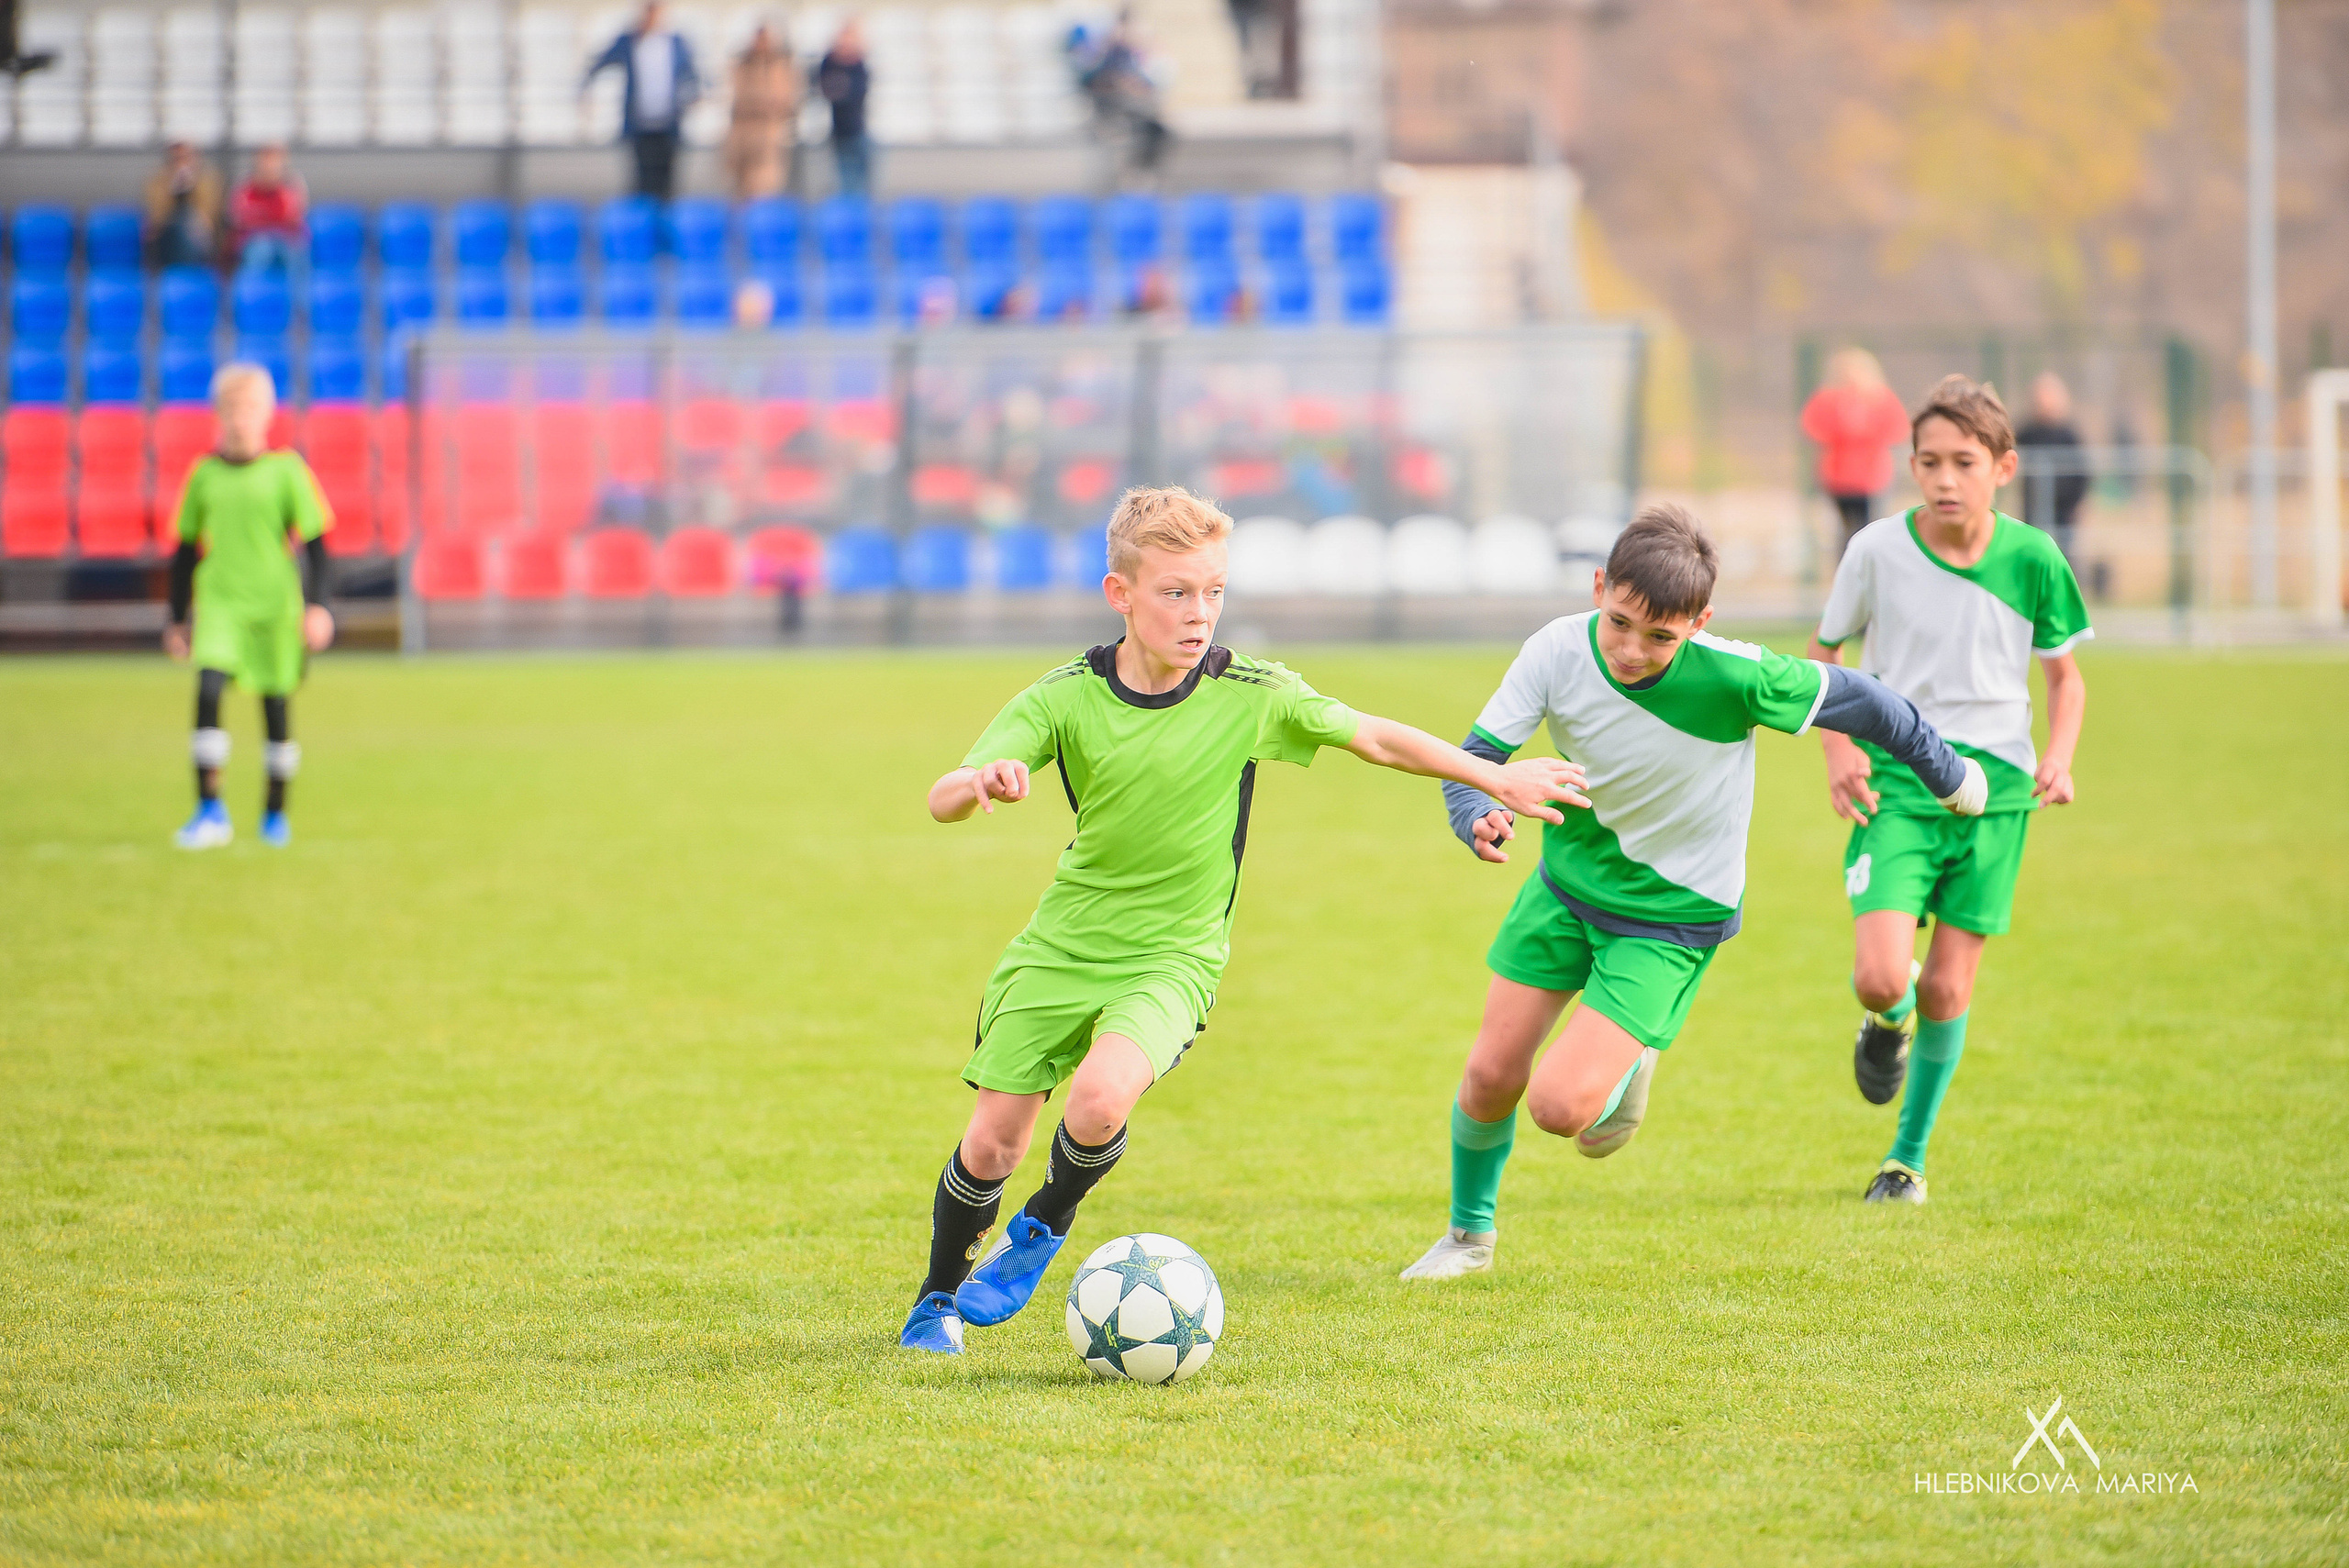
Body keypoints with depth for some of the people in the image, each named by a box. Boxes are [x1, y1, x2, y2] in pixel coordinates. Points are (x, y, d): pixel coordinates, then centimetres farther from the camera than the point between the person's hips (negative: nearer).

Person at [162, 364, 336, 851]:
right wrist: (177, 619, 15)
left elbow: (314, 542, 2)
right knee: (208, 689, -17)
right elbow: (186, 549, 14)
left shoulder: (287, 471, 0)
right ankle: (209, 812, -16)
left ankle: (275, 812, 21)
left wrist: (317, 606, -7)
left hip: (274, 601, -1)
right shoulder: (204, 474, 6)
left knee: (276, 702, 3)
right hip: (219, 600, 1)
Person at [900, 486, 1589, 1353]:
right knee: (992, 1143, -2)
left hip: (1172, 956, -1)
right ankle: (938, 1299, 26)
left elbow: (1376, 738, 2)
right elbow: (941, 802, -17)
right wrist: (980, 783, -41)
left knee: (1101, 1097, -29)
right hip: (1060, 946, 1)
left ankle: (1043, 1229, 4)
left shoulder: (1252, 695, -11)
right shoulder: (1064, 698, -11)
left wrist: (1499, 778, 2)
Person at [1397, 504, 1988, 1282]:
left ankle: (1627, 1072, 21)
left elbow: (1853, 701, -14)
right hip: (1569, 878, 4)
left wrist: (1948, 776, 2)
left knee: (1560, 1106, -17)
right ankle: (1470, 1232, 35)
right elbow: (1473, 756, -12)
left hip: (1674, 918, -4)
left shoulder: (1734, 677, -29)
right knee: (1491, 1078, 5)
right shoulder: (1559, 651, -20)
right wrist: (1480, 820, -36)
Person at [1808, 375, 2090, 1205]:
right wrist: (1838, 747, -6)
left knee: (1948, 988, 3)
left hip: (1993, 785, 1)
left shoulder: (2032, 560, -5)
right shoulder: (1878, 550, -7)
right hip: (1895, 782, -1)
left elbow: (2065, 674, 10)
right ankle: (1886, 1018, 23)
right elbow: (1825, 652, 9)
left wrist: (2059, 755, -8)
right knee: (1881, 976, -17)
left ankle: (1909, 1154, 23)